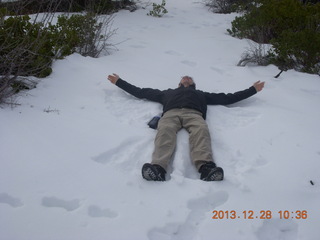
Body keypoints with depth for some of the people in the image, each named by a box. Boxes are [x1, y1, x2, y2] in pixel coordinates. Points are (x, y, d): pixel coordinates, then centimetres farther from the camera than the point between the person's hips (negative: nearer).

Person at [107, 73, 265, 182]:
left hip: (194, 114, 0)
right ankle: (157, 168, -64)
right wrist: (119, 81, 48)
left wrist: (253, 89, 40)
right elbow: (140, 92, 45)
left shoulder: (202, 94, 44)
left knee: (201, 131, -38)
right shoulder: (168, 93, 45)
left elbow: (228, 98, 41)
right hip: (171, 113, 0)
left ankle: (207, 167, -64)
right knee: (165, 132, -37)